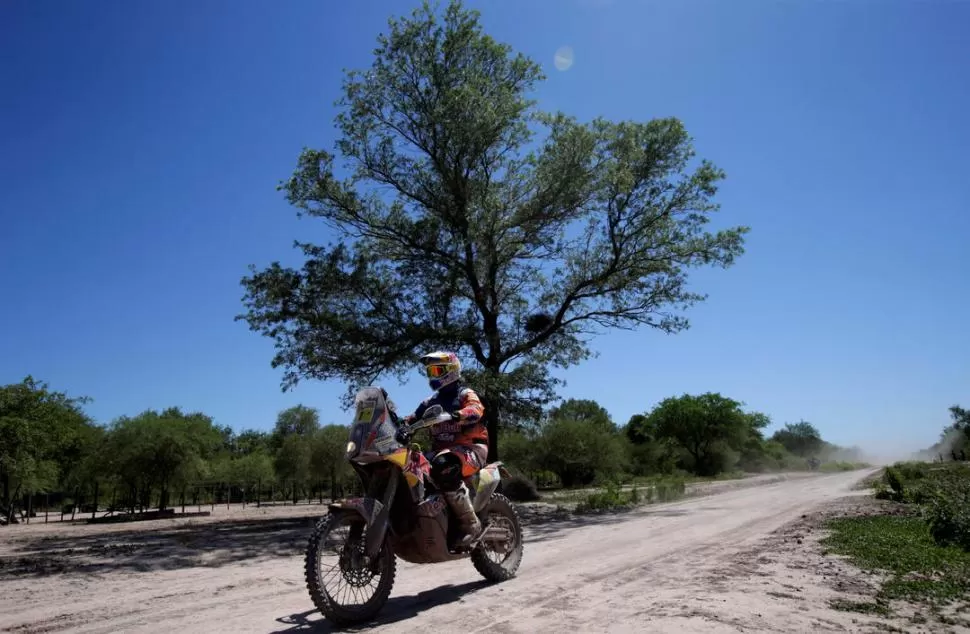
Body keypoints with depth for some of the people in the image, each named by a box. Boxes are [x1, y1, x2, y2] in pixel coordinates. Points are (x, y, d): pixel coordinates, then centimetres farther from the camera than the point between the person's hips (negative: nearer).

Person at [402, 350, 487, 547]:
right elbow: (414, 417, 10)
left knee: (444, 468, -39)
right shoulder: (431, 401, 21)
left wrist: (456, 415, -44)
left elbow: (476, 409, -23)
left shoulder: (465, 394, 0)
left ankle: (471, 524, -29)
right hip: (440, 449, 7)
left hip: (470, 447, -7)